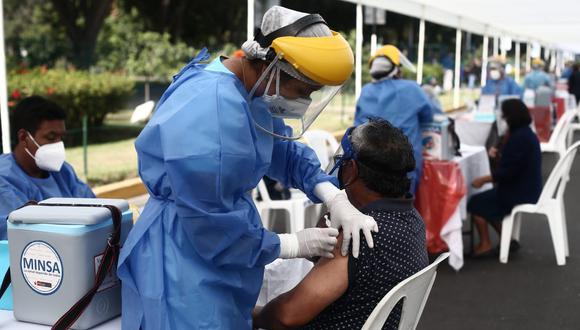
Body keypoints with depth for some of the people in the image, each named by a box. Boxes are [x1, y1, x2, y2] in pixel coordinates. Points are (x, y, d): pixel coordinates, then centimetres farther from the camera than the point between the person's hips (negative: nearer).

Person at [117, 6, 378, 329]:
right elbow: (212, 225, -27)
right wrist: (293, 245, -15)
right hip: (188, 265, -10)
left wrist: (336, 199, -7)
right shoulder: (213, 109, -30)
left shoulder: (251, 93, 2)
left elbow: (285, 150, 11)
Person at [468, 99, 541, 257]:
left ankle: (485, 244, 11)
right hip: (527, 188, 10)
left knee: (475, 204, 1)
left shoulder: (519, 137, -23)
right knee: (485, 201, 21)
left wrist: (483, 179, -16)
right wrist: (500, 155, 4)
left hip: (520, 192, -10)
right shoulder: (527, 133, 8)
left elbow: (508, 171, -25)